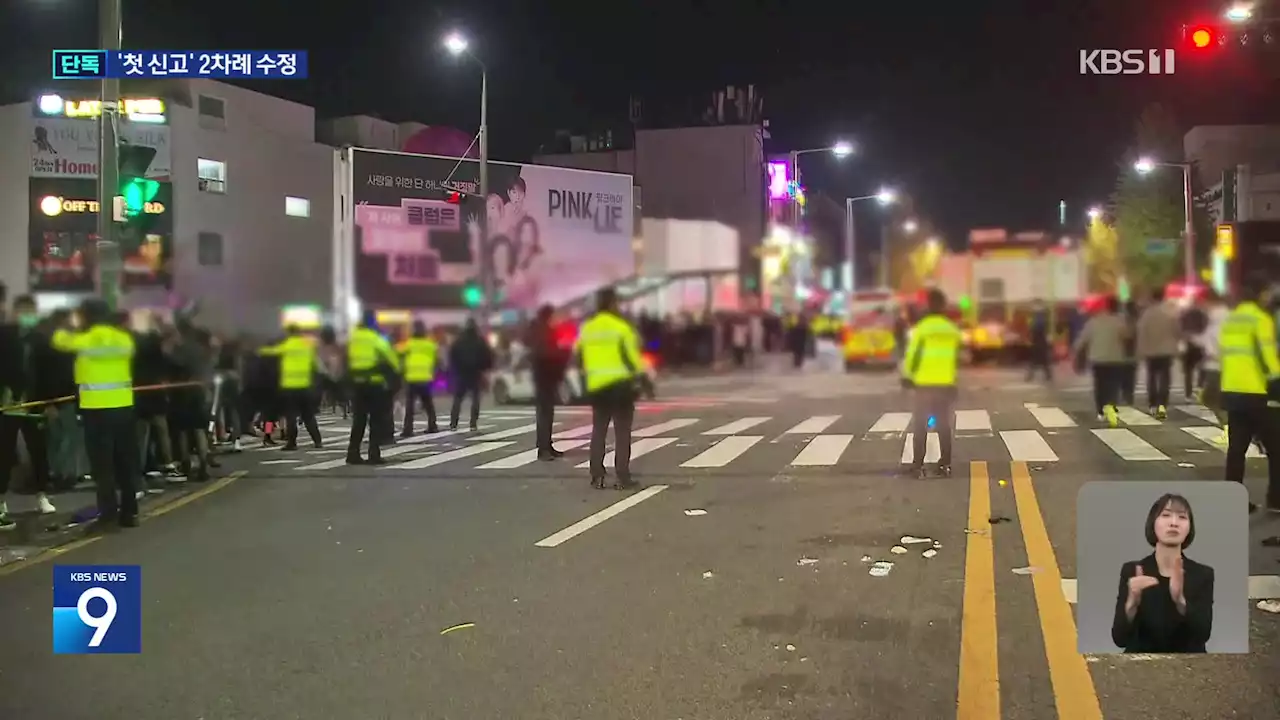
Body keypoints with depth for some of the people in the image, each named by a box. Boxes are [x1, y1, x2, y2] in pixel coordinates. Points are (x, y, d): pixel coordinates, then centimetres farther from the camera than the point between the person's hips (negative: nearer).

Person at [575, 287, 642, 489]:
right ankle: (623, 478, -2)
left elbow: (578, 355, 11)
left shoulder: (586, 329, 6)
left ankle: (597, 476, 10)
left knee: (598, 431, 13)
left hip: (596, 386, 5)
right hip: (620, 385, -5)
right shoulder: (621, 327, -9)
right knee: (622, 433, 0)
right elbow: (631, 356, -12)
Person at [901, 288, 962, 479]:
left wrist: (907, 375, 6)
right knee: (944, 425, 13)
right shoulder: (953, 330, 3)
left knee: (920, 426, 5)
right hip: (947, 384, 3)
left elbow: (911, 355, -10)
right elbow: (958, 356, 13)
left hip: (924, 384, -3)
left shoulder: (921, 329, -11)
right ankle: (945, 465, 12)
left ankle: (918, 465, 3)